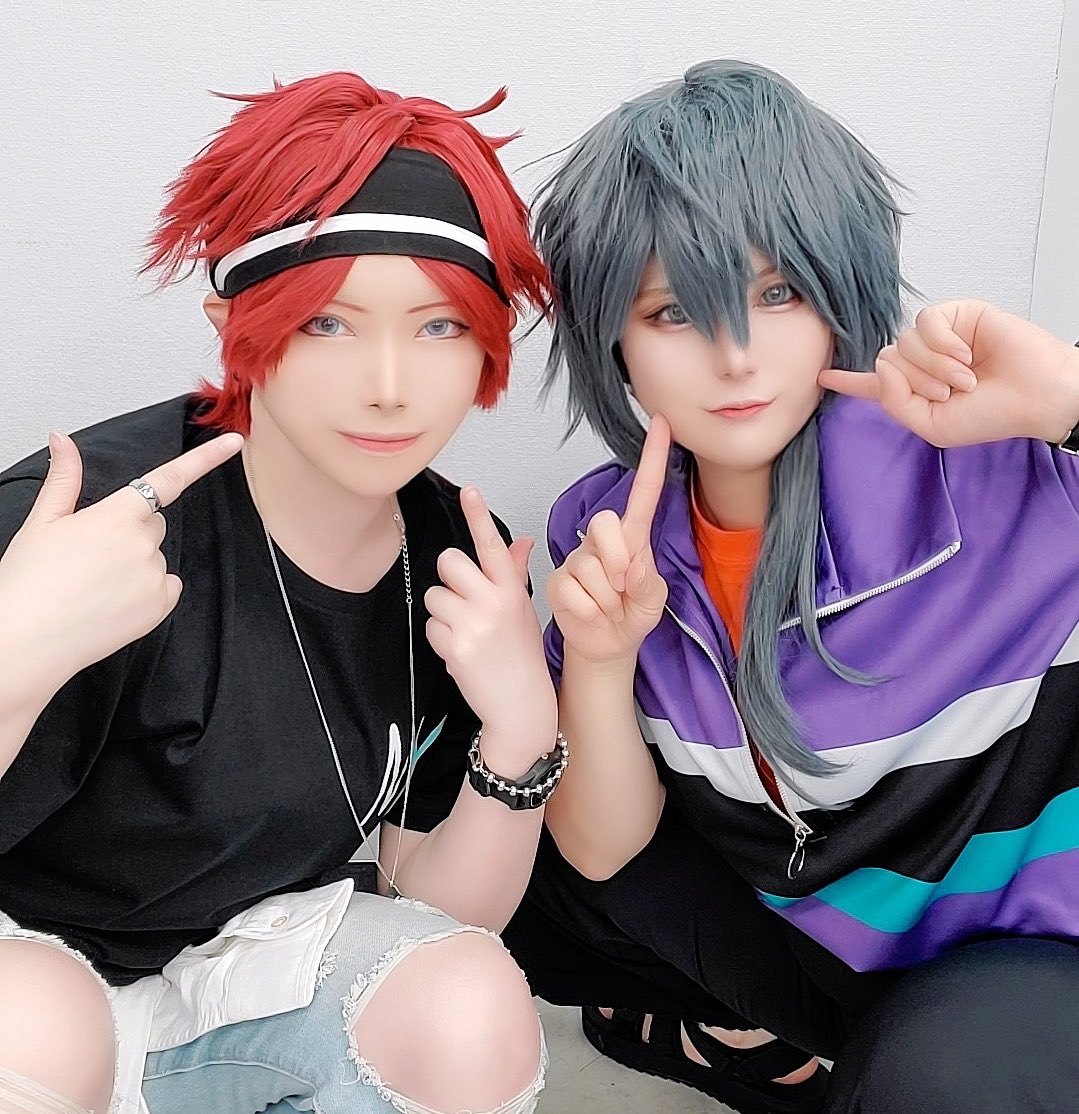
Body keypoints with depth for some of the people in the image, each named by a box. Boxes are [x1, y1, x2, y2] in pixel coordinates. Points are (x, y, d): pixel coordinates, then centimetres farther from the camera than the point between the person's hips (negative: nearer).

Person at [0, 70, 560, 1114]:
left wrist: (521, 730, -22)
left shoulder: (459, 558, -10)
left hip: (254, 941, 5)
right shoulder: (98, 520, -27)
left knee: (475, 1017, -21)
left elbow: (437, 906, -5)